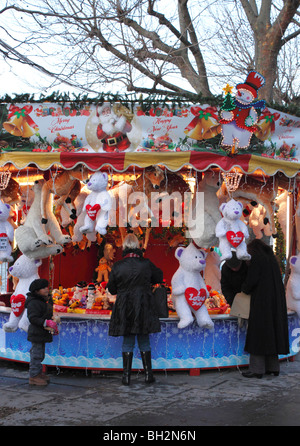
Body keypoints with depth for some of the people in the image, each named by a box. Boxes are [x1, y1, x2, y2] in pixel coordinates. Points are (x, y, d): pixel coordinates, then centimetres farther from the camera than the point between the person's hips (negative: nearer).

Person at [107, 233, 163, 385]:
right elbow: (159, 277, 12)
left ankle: (126, 376, 9)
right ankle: (148, 374, 14)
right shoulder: (146, 264, -7)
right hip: (143, 308, 0)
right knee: (144, 342, 11)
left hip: (124, 309, 0)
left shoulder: (117, 266, -8)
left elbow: (111, 289, 2)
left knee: (127, 342, 9)